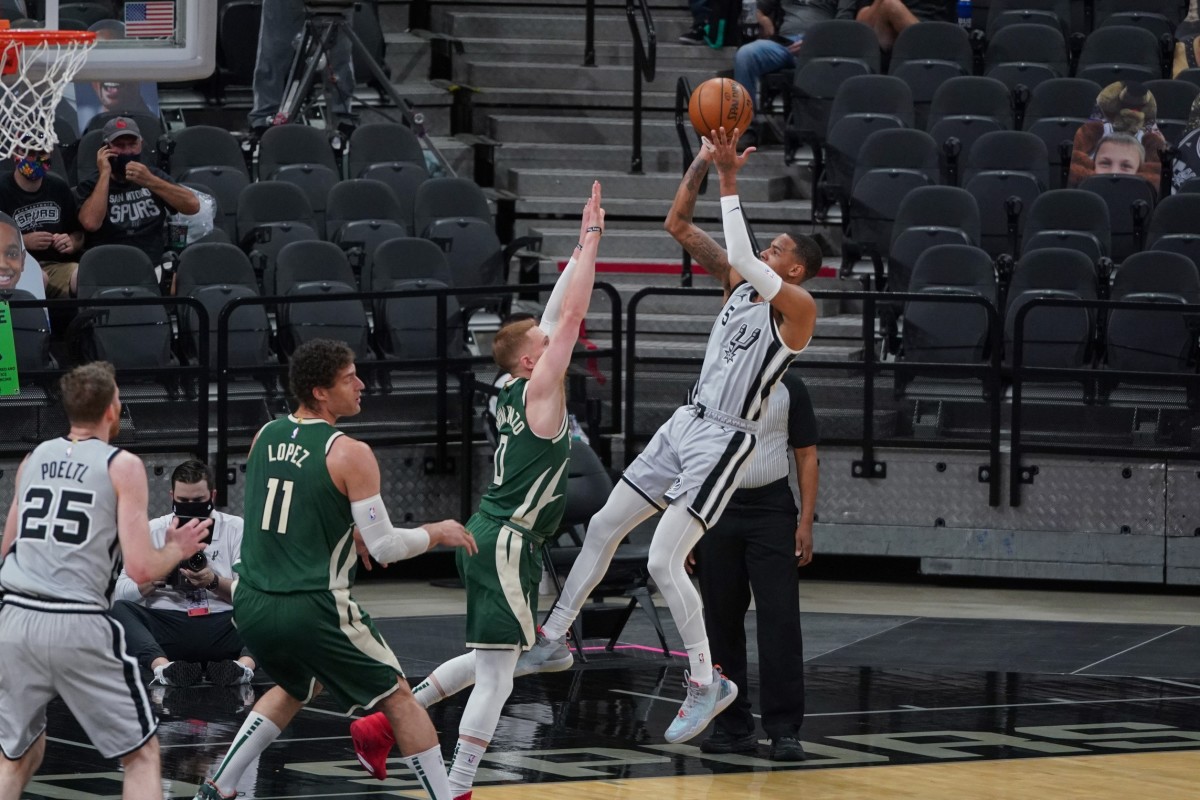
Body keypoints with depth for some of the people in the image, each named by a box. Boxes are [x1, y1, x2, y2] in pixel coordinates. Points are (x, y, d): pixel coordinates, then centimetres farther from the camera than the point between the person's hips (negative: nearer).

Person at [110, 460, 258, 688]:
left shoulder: (236, 528, 11)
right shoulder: (151, 531, 14)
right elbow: (121, 590, 6)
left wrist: (214, 582, -13)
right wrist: (153, 580, -12)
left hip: (223, 630, 0)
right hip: (167, 630, 0)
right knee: (118, 609, -28)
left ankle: (245, 663, -47)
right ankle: (161, 666, -49)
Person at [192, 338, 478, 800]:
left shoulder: (264, 438, 8)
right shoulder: (349, 454, -12)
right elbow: (386, 548, -13)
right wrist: (438, 534, 5)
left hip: (251, 605, 7)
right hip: (311, 609, -7)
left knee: (297, 688, 33)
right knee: (398, 698, 10)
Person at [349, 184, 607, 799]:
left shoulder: (514, 390, 11)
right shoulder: (539, 390, -12)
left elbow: (557, 316, 19)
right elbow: (571, 316, -16)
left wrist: (582, 247, 18)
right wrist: (591, 239, -11)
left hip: (490, 537, 10)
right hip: (508, 542, -10)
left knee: (490, 662, 21)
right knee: (496, 674, -7)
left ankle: (382, 725, 23)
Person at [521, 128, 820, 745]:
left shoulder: (798, 307, -13)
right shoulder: (739, 284, 9)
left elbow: (741, 256, -28)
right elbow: (676, 224, 8)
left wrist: (730, 178, -25)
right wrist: (703, 163, -5)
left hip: (723, 442, -9)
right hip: (686, 424, 9)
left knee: (663, 561, -15)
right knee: (602, 527, 12)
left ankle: (707, 683, -4)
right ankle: (553, 642, 25)